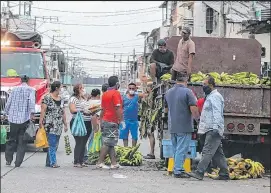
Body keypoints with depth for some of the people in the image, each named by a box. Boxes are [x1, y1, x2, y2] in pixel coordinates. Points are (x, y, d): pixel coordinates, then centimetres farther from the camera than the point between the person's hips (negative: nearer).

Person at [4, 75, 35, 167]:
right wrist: (32, 113, -22)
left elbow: (8, 102, 12)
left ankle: (8, 159, 11)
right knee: (22, 141, 3)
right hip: (24, 118, -3)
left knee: (11, 139, 14)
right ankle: (18, 162, 1)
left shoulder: (14, 89, 11)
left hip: (13, 118, 3)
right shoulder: (31, 90, 1)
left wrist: (5, 113, 22)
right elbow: (31, 101, -15)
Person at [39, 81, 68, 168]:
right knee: (52, 144, -11)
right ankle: (53, 162, -12)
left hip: (59, 125, 7)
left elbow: (63, 113, 19)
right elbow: (43, 111, -8)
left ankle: (48, 162, 12)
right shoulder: (47, 98, -5)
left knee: (55, 145, 6)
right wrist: (41, 123, -14)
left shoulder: (61, 99, 15)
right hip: (50, 125, -7)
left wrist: (65, 124, 16)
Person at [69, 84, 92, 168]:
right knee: (79, 142, -9)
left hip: (87, 123, 8)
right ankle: (76, 162, -5)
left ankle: (81, 161, 14)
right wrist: (83, 111, -20)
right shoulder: (73, 99, -5)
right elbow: (72, 110, -15)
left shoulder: (84, 99, 20)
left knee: (84, 143, 8)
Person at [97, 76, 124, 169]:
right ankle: (100, 162, -8)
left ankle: (114, 163, 8)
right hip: (112, 122, -9)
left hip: (105, 120, 9)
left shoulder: (104, 94, 14)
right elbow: (118, 108, -16)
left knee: (110, 144, 8)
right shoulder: (116, 93, -10)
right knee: (108, 143, -7)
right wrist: (121, 120, -14)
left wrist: (101, 121, 22)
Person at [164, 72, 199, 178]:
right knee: (182, 149, -3)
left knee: (175, 149, 15)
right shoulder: (187, 92, -11)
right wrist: (197, 117, 2)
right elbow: (193, 109, -16)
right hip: (184, 126, -7)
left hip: (172, 127, 7)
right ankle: (178, 171, -3)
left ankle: (176, 169, 19)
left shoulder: (168, 92, 11)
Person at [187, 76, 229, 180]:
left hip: (213, 130, -11)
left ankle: (199, 172, -18)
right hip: (211, 130, 11)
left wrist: (216, 127, -27)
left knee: (207, 151, -13)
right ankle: (224, 174, 13)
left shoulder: (215, 97, -10)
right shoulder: (210, 96, 22)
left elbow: (217, 113, -20)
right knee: (218, 153, 10)